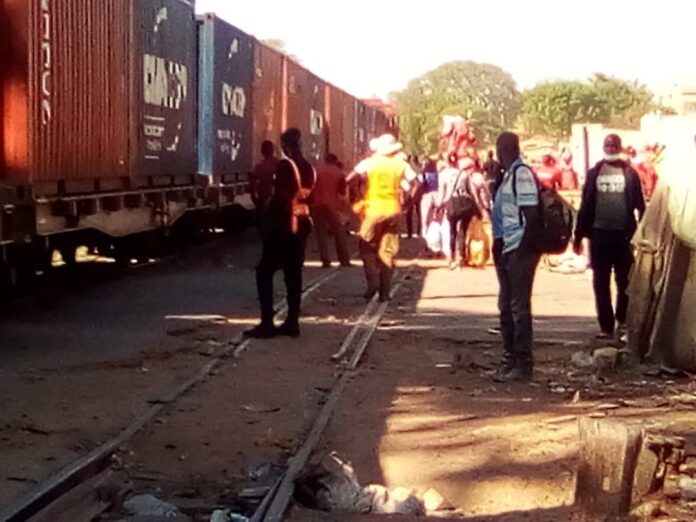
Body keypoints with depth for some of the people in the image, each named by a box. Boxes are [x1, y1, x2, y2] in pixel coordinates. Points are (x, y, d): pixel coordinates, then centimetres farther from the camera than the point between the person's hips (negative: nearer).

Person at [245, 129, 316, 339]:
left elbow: (280, 197, -18)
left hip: (284, 224, -8)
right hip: (301, 224, 8)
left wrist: (269, 218, -12)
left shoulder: (285, 165, -14)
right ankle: (292, 322, 10)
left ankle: (267, 323, -8)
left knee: (264, 272, -2)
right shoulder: (309, 168, 10)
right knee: (293, 273, 11)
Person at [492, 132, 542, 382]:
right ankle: (510, 359, 22)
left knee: (519, 307, -4)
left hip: (519, 250, -10)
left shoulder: (522, 173, -15)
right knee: (506, 307, 14)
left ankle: (523, 364, 2)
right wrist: (499, 243, 14)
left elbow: (531, 216, -19)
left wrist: (523, 249, -18)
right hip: (507, 249, 10)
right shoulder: (509, 174, 14)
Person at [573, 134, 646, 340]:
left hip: (624, 235, -1)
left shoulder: (630, 173, 3)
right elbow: (586, 205, 7)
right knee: (601, 284, 2)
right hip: (599, 234, 1)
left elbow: (640, 205, 1)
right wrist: (579, 235, 5)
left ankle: (622, 321, 23)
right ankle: (606, 326, 7)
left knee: (625, 282, 8)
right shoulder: (594, 173, 7)